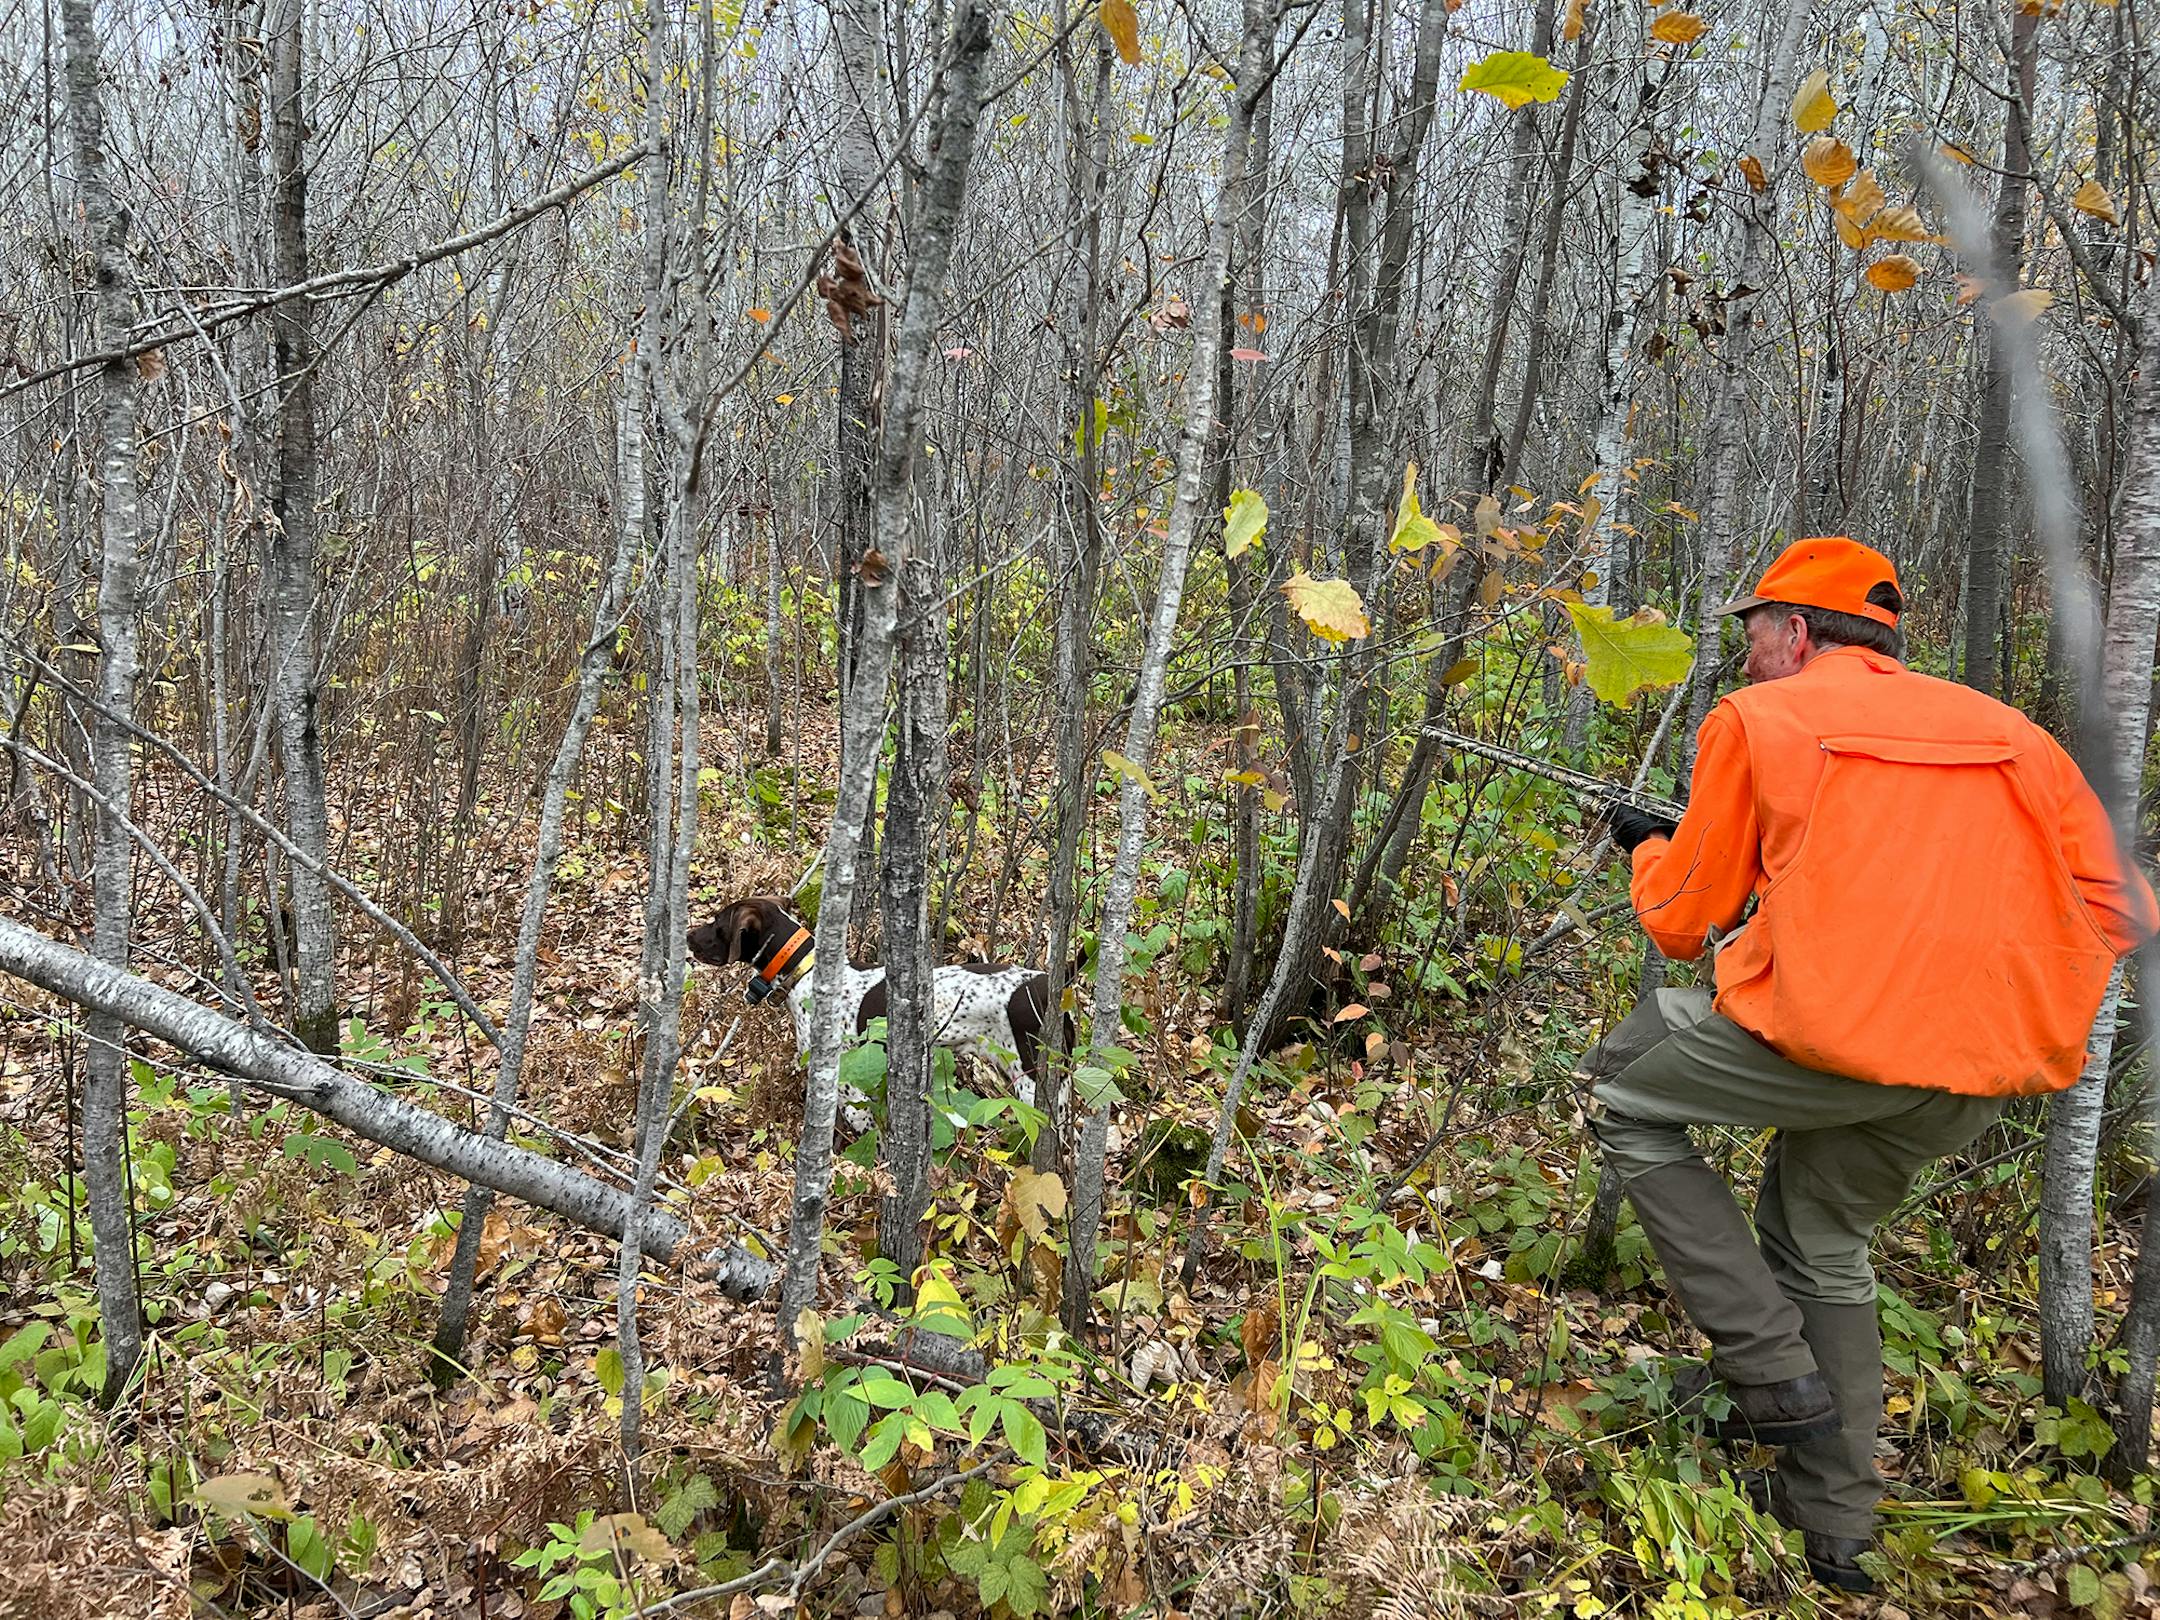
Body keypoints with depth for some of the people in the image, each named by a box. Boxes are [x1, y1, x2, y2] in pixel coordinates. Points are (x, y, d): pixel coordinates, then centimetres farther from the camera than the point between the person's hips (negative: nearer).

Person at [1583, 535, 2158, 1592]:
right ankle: (1833, 1533, 33)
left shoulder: (1756, 720, 4)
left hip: (1831, 1029, -6)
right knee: (1823, 1244, 27)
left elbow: (1683, 921, 9)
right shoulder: (2013, 734, 19)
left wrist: (1650, 848, 29)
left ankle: (1772, 1371, 11)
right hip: (1996, 1072, 7)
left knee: (1628, 1105, 17)